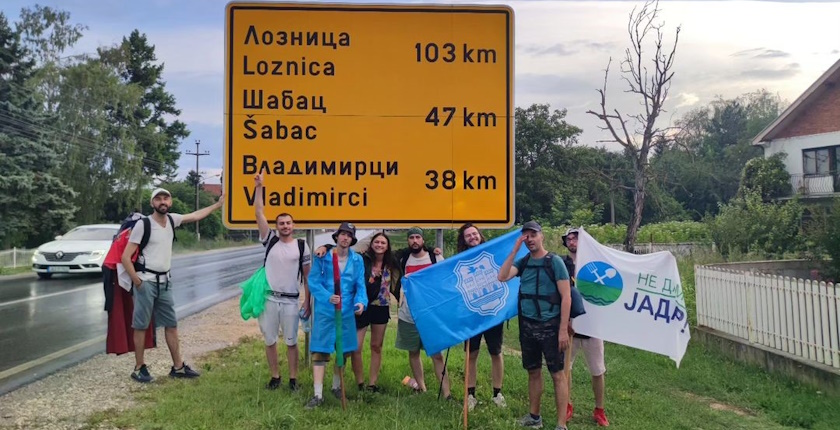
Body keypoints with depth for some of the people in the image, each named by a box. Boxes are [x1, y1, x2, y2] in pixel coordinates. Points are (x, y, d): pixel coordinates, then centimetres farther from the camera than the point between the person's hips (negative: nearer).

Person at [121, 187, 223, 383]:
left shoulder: (172, 219, 5)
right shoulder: (143, 224, -13)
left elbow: (196, 215, 21)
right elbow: (125, 257, -12)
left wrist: (218, 204, 23)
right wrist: (136, 281, -14)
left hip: (165, 281, 7)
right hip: (146, 281, -7)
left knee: (171, 324, 10)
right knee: (141, 326, 1)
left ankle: (178, 367, 17)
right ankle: (139, 368, 12)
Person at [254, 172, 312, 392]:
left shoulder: (302, 246, 2)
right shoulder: (270, 240, 4)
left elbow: (307, 276, 5)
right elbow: (259, 213, -2)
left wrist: (307, 302, 1)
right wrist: (259, 187, -9)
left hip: (291, 301, -1)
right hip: (269, 298, 1)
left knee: (291, 342, 6)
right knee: (270, 340, 9)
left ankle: (293, 379, 16)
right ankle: (275, 377, 23)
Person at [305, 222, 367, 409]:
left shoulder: (357, 260, 3)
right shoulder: (322, 256, -5)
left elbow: (360, 285, 3)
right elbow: (313, 281, -8)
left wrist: (361, 301, -17)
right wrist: (327, 297, -23)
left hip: (346, 311, 3)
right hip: (325, 310, -3)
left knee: (343, 350, 14)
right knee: (320, 351, -4)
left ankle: (336, 386, 34)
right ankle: (318, 394, 1)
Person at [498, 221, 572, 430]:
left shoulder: (555, 261, -8)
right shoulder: (523, 262, 6)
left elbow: (566, 297, -10)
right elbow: (502, 277, -10)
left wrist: (563, 329, -15)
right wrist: (514, 250, -12)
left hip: (549, 325, -5)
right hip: (527, 325, 5)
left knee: (557, 374, -1)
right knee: (533, 372, 16)